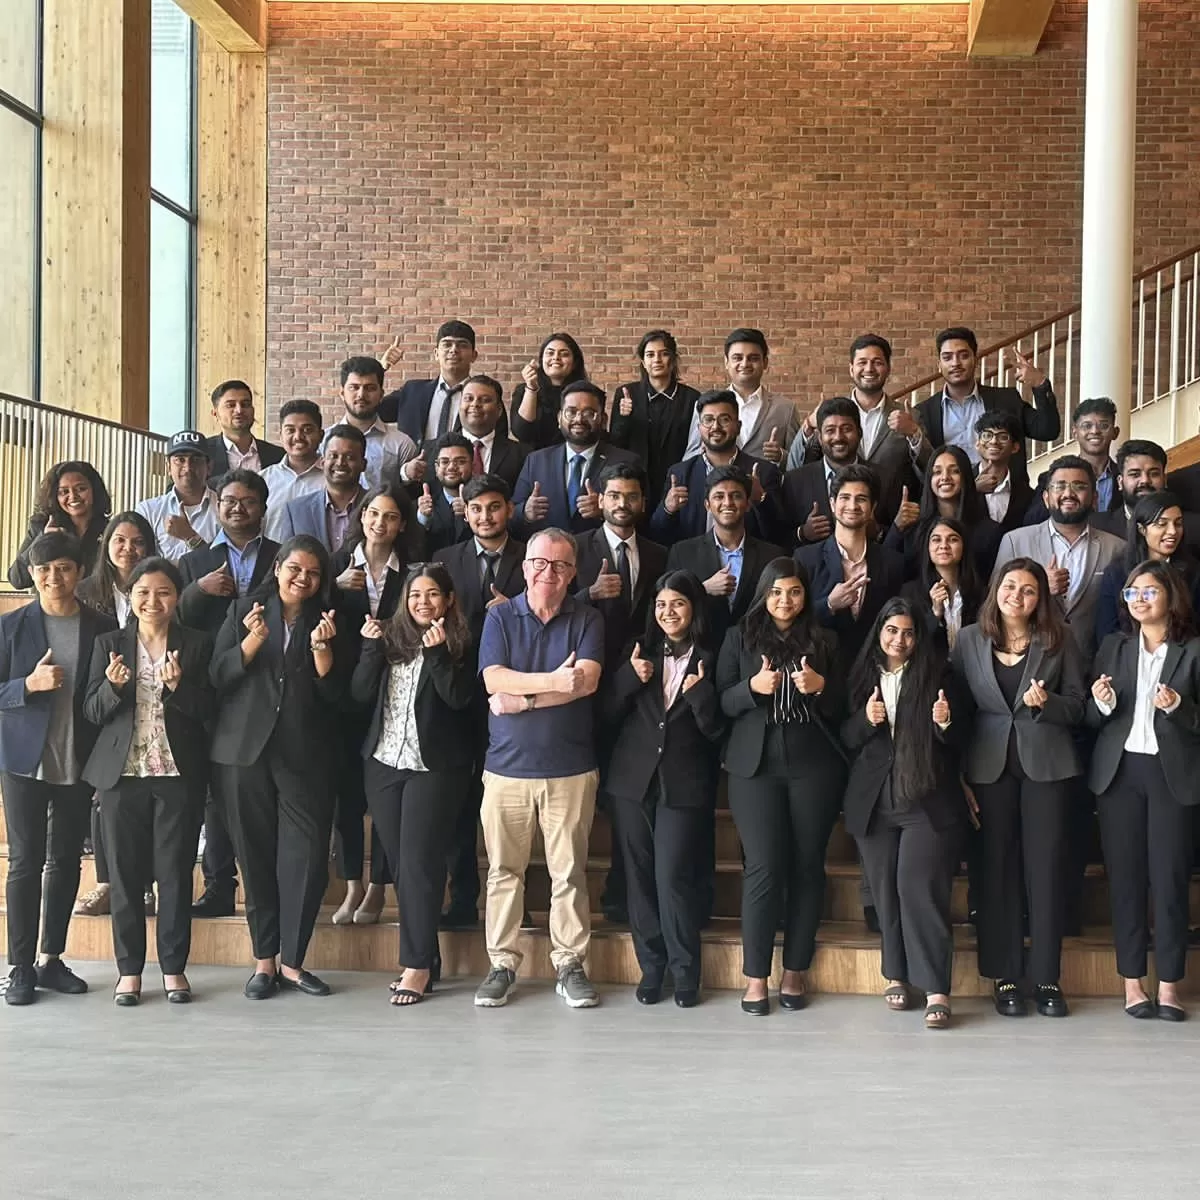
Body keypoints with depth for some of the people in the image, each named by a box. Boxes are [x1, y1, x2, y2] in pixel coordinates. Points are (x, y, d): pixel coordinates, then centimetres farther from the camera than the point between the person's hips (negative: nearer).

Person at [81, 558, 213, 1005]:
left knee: (176, 872, 3)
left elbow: (207, 710, -2)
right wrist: (114, 686, -17)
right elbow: (92, 712, 3)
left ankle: (174, 967, 13)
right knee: (125, 873, 4)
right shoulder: (108, 644, 7)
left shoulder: (197, 645, 3)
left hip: (179, 775, -1)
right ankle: (129, 969, 13)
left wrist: (178, 686, -20)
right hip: (122, 774, 1)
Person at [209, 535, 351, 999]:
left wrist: (322, 649, -12)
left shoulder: (326, 622, 10)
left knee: (307, 856, -7)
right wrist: (252, 640, -15)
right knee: (256, 856, 3)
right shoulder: (244, 611, 8)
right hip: (245, 751, 0)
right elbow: (218, 677, -1)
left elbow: (334, 694, 3)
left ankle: (291, 960, 4)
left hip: (305, 755, 0)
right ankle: (264, 959, 13)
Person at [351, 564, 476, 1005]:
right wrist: (370, 648, -9)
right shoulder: (389, 637, 8)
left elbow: (458, 698, -14)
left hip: (434, 767, -4)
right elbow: (361, 693, 2)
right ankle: (424, 957, 15)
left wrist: (436, 652, -22)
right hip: (383, 764, 4)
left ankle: (417, 966, 1)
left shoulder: (460, 644, -1)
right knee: (400, 862, 6)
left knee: (419, 863, -5)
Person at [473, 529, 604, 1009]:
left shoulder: (587, 619, 4)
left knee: (569, 872, 2)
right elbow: (493, 680, -7)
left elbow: (587, 681, -11)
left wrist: (522, 699, -13)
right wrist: (552, 682, -17)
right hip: (506, 766, 1)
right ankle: (502, 964, 13)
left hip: (570, 767, -1)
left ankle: (569, 965, 11)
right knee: (503, 870, 4)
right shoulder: (500, 616, 6)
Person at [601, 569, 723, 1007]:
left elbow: (717, 730, -3)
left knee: (674, 876, -8)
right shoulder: (640, 653, 10)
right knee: (639, 877, 6)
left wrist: (700, 692, -18)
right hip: (633, 779, 3)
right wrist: (630, 677, -10)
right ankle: (651, 967, 16)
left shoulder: (710, 662, 2)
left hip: (684, 786, -3)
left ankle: (684, 972, 5)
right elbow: (608, 715, 4)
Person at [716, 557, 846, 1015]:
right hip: (756, 766, -1)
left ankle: (795, 972, 12)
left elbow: (840, 708, 9)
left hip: (814, 766, 2)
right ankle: (756, 977, 1)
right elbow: (722, 702, 3)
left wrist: (820, 687, -11)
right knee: (764, 867, -7)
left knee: (807, 866, 2)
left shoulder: (823, 641, 11)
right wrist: (752, 687, -16)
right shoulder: (740, 636, 9)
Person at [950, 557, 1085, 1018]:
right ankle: (1003, 976, 11)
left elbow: (1077, 704, 5)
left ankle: (1046, 977, 9)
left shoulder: (1058, 640, 4)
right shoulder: (969, 640, 5)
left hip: (1046, 764, -1)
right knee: (997, 867, 4)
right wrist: (956, 773, -2)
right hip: (990, 766, 1)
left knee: (1045, 867, 1)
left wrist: (1046, 702, -17)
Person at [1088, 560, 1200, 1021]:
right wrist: (1103, 704, -11)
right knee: (1125, 876, 3)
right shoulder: (1113, 647, 11)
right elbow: (1092, 720, 10)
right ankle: (1132, 984, 9)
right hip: (1120, 772, 3)